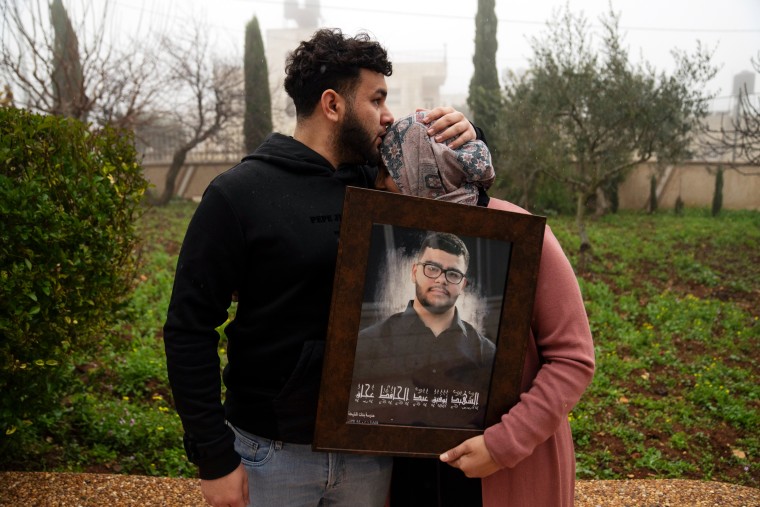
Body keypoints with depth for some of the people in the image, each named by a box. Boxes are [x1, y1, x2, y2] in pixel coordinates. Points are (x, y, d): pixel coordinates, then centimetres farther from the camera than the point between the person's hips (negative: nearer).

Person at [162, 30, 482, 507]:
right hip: (271, 453, -4)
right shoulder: (240, 193, -11)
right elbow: (189, 329, -10)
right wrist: (215, 458, -12)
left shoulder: (381, 183, 2)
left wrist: (466, 138, -6)